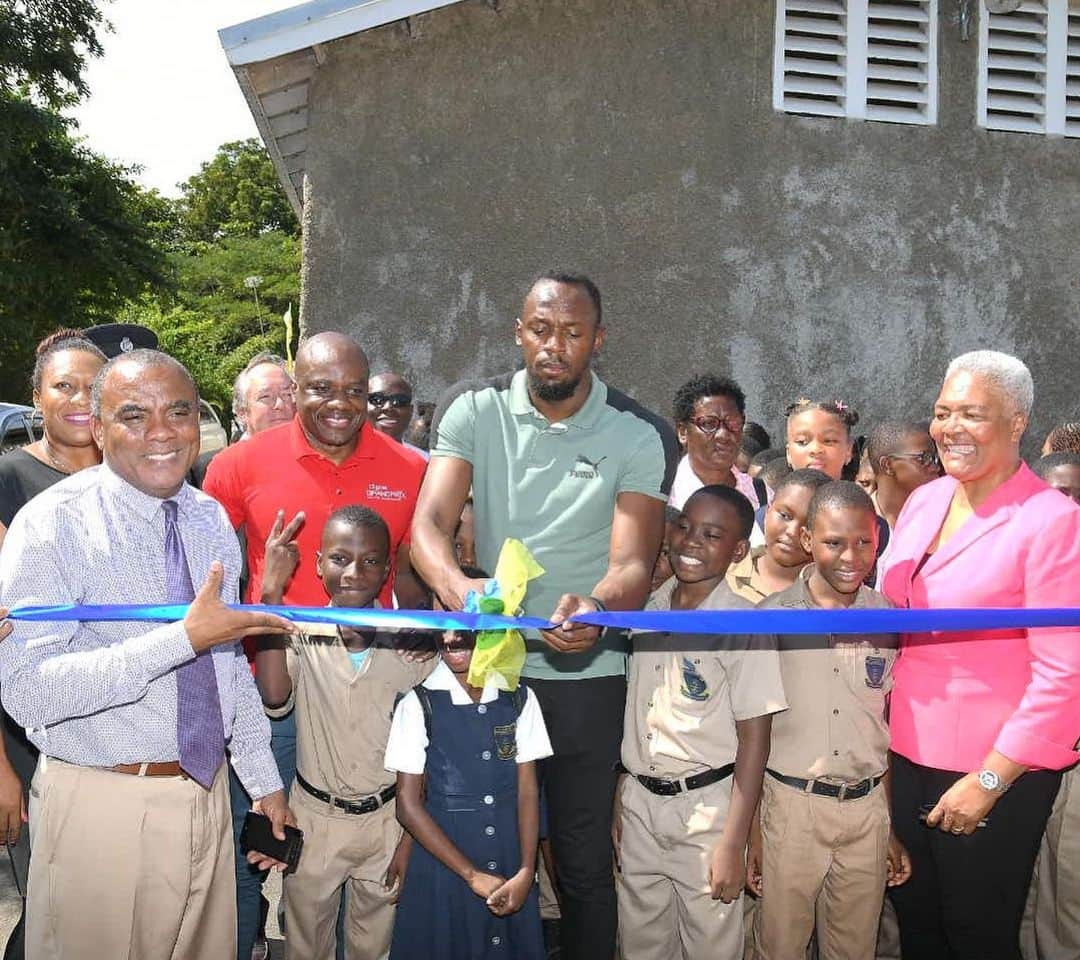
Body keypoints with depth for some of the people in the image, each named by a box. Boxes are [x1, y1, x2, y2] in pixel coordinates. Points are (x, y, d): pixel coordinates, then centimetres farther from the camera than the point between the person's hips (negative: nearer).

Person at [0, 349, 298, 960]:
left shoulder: (211, 520, 6)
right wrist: (184, 638, -31)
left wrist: (265, 782, 14)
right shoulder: (53, 525, -15)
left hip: (208, 792, 6)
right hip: (101, 811, -5)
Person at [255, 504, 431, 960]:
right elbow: (274, 699, -31)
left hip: (386, 818, 0)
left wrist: (412, 836, 0)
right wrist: (272, 594, -31)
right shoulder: (301, 635, -11)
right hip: (313, 815, 0)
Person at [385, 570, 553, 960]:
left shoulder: (520, 699, -1)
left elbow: (527, 789, 1)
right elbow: (409, 804, -8)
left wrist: (525, 871, -9)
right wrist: (473, 875, -9)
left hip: (510, 863, 2)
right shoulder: (418, 705, -9)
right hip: (443, 862, -2)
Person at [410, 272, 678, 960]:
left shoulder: (640, 435, -6)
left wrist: (596, 608, -37)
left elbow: (634, 563, -13)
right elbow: (429, 524, -12)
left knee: (583, 860, 7)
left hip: (586, 674, -1)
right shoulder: (474, 411, -1)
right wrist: (458, 587, -35)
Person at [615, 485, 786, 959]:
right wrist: (620, 800, 8)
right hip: (638, 801, 5)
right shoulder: (647, 608, 3)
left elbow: (754, 738, -12)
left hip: (706, 807, -5)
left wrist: (733, 843, -14)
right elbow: (632, 711, 9)